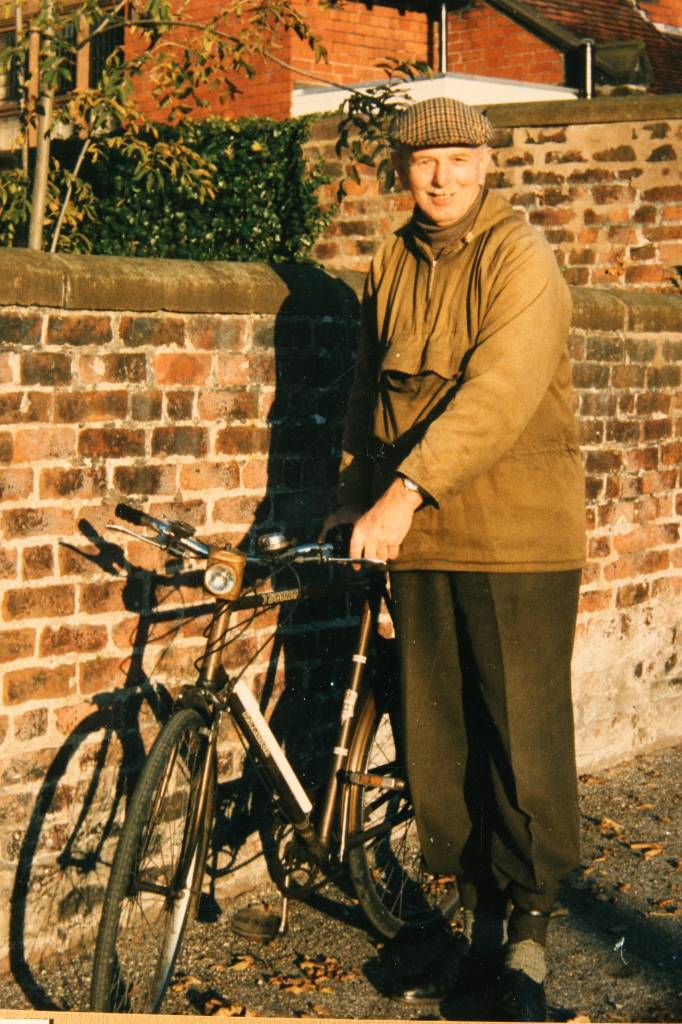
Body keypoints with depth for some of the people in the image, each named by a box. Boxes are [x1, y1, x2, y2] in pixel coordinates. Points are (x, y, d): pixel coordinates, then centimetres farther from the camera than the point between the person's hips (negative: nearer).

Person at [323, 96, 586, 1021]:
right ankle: (479, 917, 27)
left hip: (518, 542, -6)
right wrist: (356, 494, 17)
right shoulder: (393, 268, 12)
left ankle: (528, 943, 13)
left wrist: (410, 488, -30)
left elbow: (500, 391, -22)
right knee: (437, 745, 10)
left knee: (523, 742, 0)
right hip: (418, 541, 6)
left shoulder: (522, 260, -9)